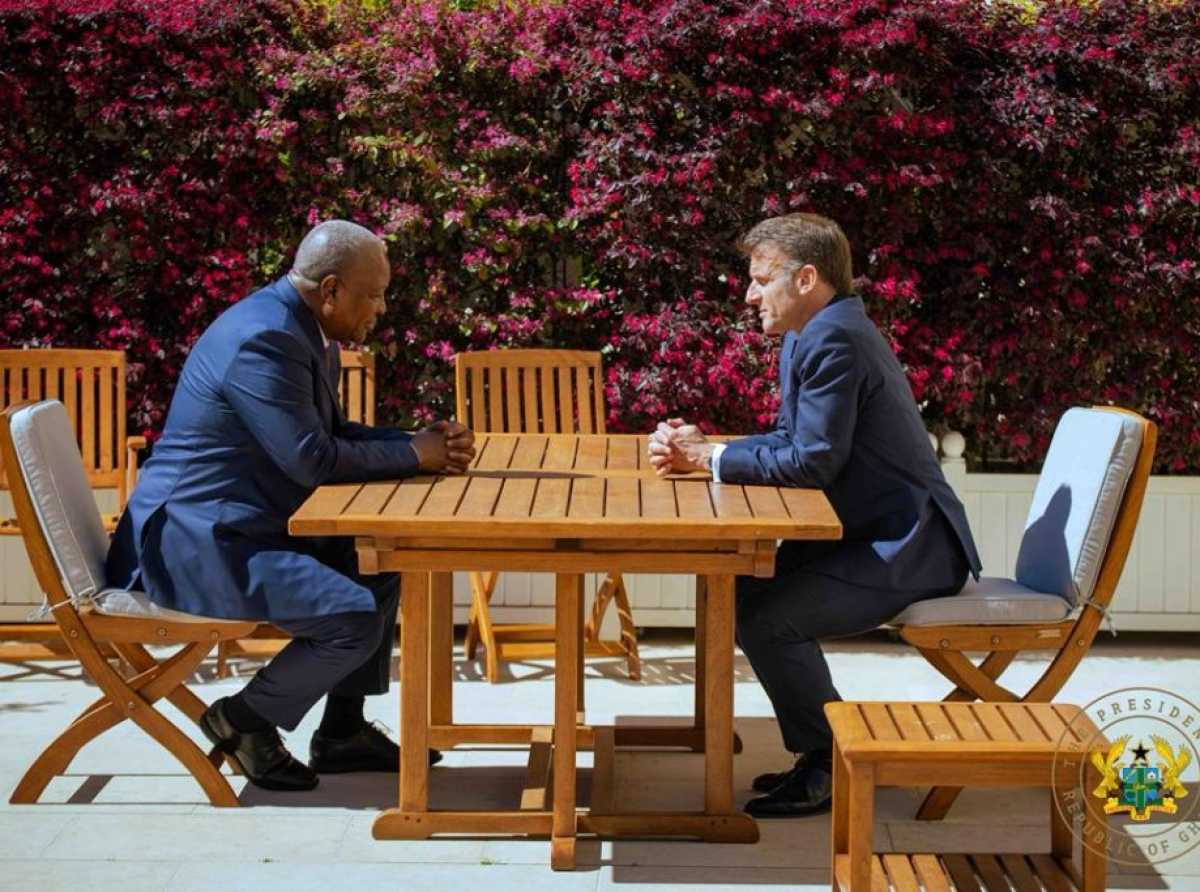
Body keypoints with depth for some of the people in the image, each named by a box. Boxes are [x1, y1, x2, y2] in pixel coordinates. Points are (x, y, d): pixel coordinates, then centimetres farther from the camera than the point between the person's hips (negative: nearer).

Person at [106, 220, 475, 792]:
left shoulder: (299, 331, 11)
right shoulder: (265, 340, -22)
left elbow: (334, 433, 19)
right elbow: (312, 460, -25)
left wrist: (425, 443, 3)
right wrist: (413, 454, -12)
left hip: (246, 525, 12)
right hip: (197, 541, -11)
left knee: (379, 566, 16)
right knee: (356, 617, -22)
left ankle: (342, 730, 20)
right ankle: (241, 721, 0)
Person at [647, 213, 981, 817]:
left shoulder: (834, 339, -20)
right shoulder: (812, 334, 13)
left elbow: (814, 460, -24)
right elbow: (792, 439, 16)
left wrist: (712, 458, -14)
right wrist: (700, 449, 2)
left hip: (906, 550, -11)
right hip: (874, 535, 11)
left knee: (765, 621, -20)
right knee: (744, 597, 10)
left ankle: (829, 767, -3)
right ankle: (829, 750, 16)